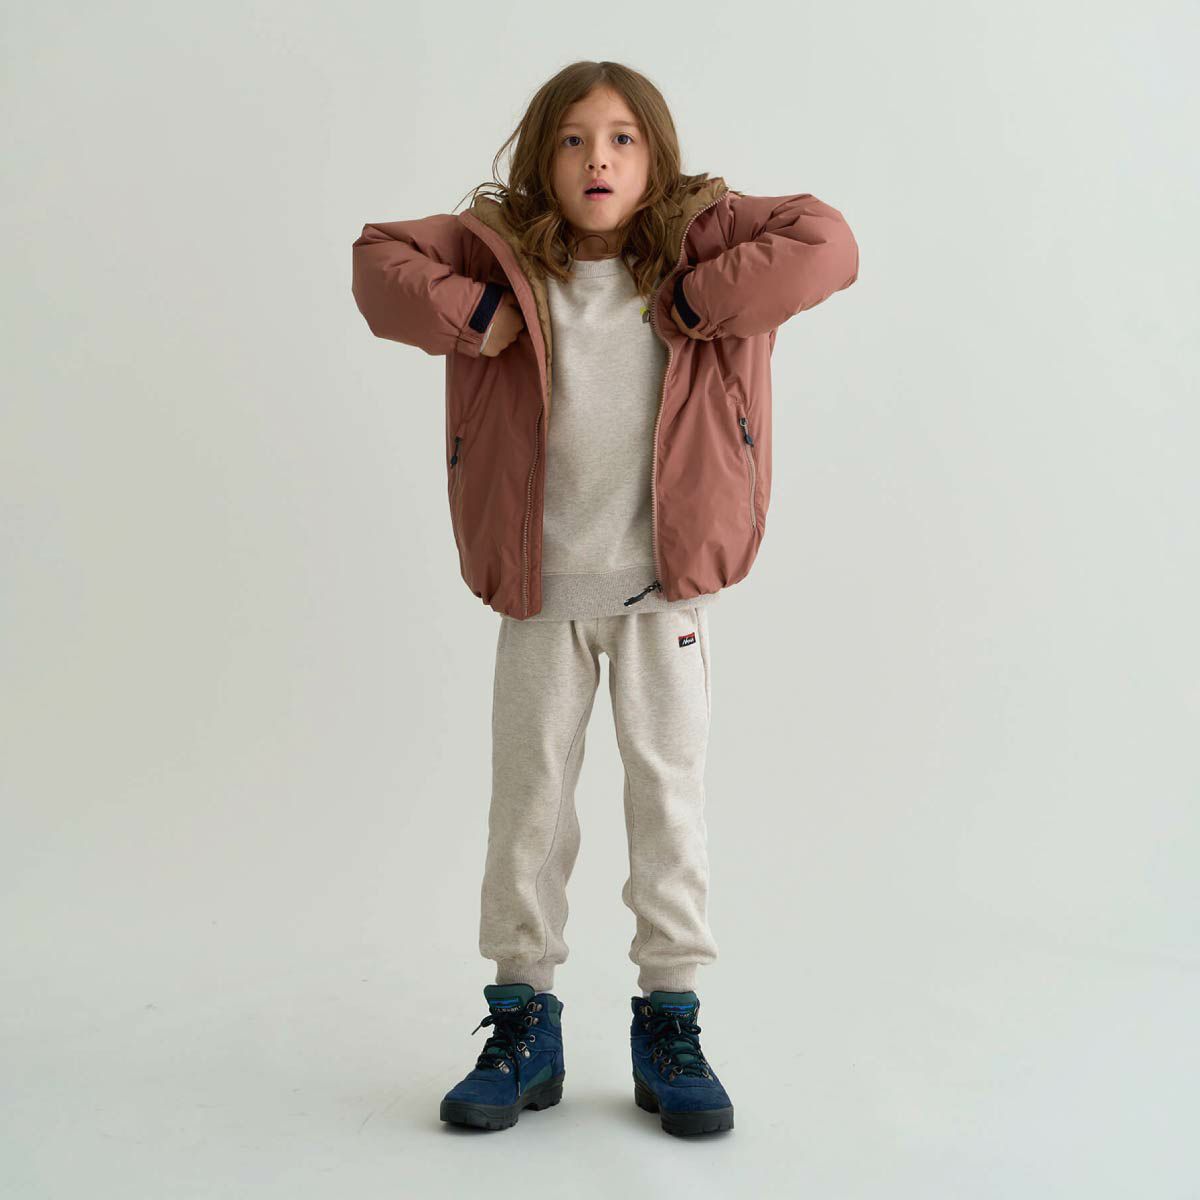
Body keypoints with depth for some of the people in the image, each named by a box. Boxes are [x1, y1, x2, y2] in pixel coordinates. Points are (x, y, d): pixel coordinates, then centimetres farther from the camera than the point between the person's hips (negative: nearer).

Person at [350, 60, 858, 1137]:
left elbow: (826, 243, -14)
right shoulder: (500, 250, 0)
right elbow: (379, 259, 0)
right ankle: (525, 1026, 22)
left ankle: (671, 1024, 18)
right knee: (528, 799, 8)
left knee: (670, 789, 4)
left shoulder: (699, 240, -4)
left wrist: (691, 302, -19)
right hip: (540, 593, 1)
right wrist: (476, 318, -13)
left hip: (665, 587, -1)